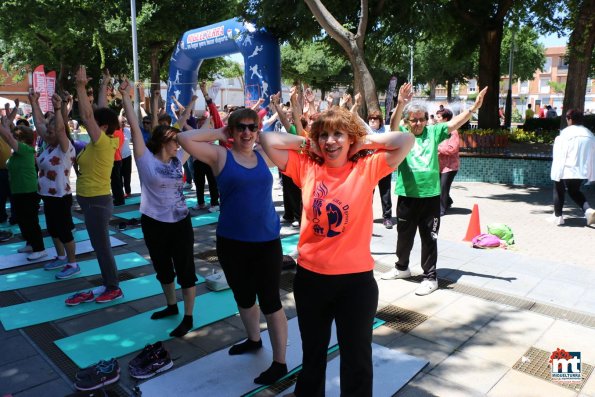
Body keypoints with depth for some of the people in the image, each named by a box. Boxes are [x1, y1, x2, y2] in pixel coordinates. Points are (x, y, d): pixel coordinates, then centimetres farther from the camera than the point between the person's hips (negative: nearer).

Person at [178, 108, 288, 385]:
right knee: (244, 297, 20)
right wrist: (218, 133, -4)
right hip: (231, 242, 1)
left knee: (270, 300, 5)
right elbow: (184, 139, -11)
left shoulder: (264, 155, 5)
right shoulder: (220, 155, -1)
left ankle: (280, 362, 19)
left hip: (267, 241, 0)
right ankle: (253, 339, 46)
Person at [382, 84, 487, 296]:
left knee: (429, 238, 8)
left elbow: (455, 123, -3)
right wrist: (401, 104, -39)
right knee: (404, 236, 17)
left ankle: (430, 277, 20)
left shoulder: (433, 132, 5)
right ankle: (402, 267, 39)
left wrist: (474, 108, -18)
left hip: (430, 195, 0)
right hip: (407, 196, 0)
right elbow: (393, 125, -20)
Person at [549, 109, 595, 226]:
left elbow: (560, 154, -15)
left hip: (567, 170, -5)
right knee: (575, 191, 23)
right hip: (582, 171, 5)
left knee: (559, 191, 13)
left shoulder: (566, 133, -13)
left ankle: (557, 216, 18)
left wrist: (557, 173, -12)